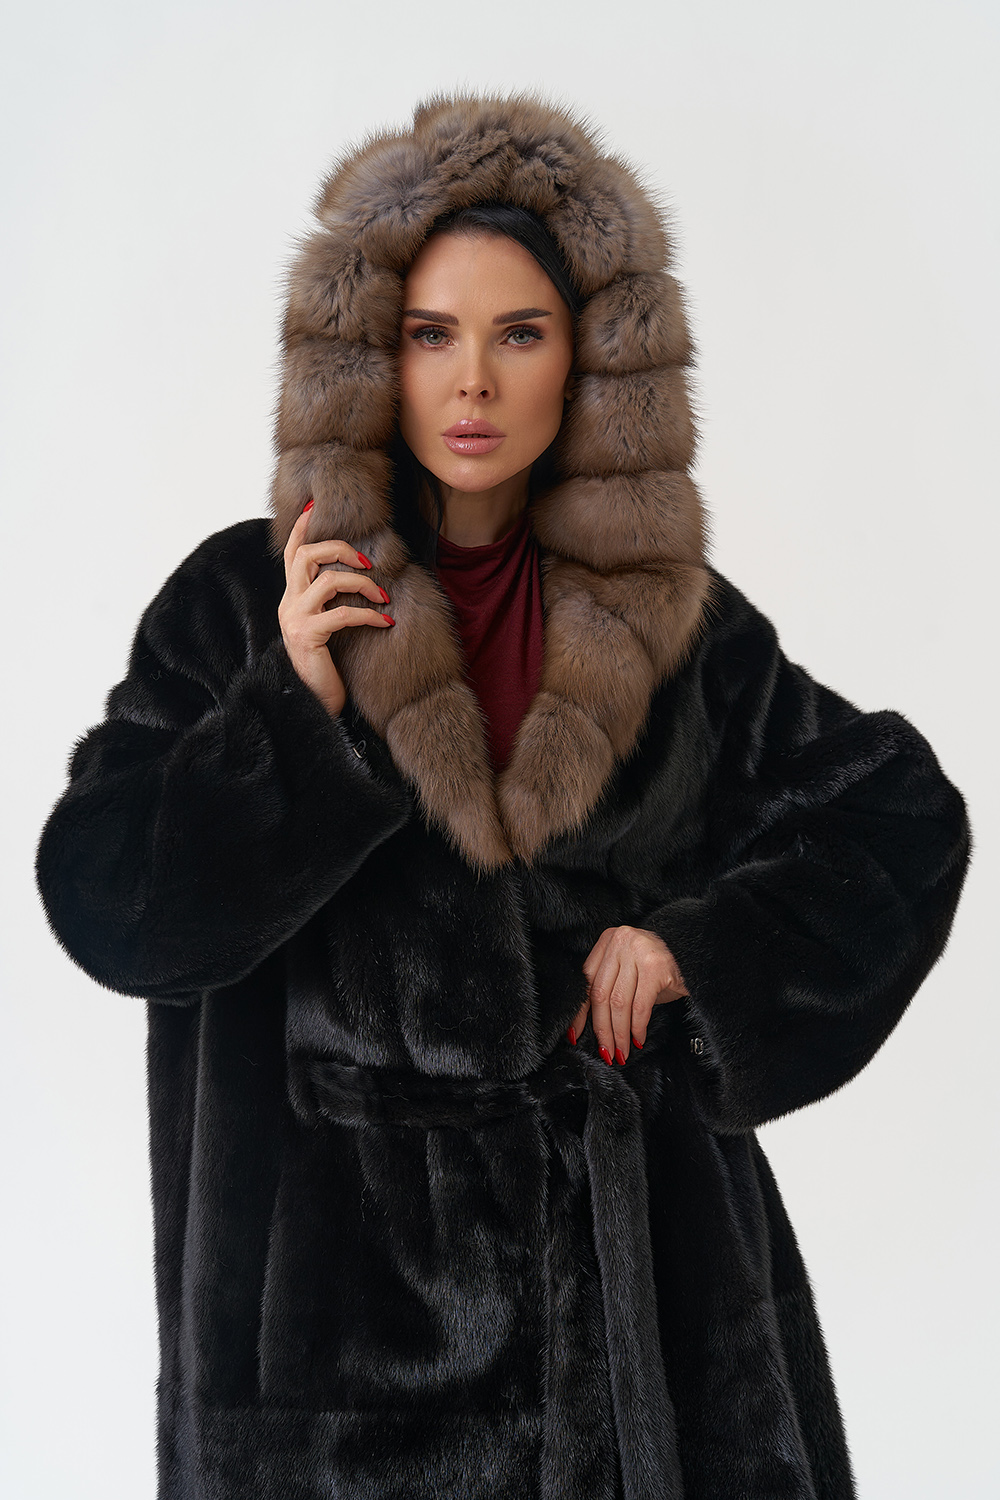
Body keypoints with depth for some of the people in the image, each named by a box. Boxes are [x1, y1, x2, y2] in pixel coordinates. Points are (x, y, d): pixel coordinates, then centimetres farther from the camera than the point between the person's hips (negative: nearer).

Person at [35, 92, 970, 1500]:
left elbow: (907, 821, 7)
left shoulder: (669, 615, 2)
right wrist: (292, 708, -17)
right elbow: (102, 906, -6)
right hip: (343, 1256, -1)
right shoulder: (245, 600, -3)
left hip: (633, 1234, 2)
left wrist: (705, 944, -6)